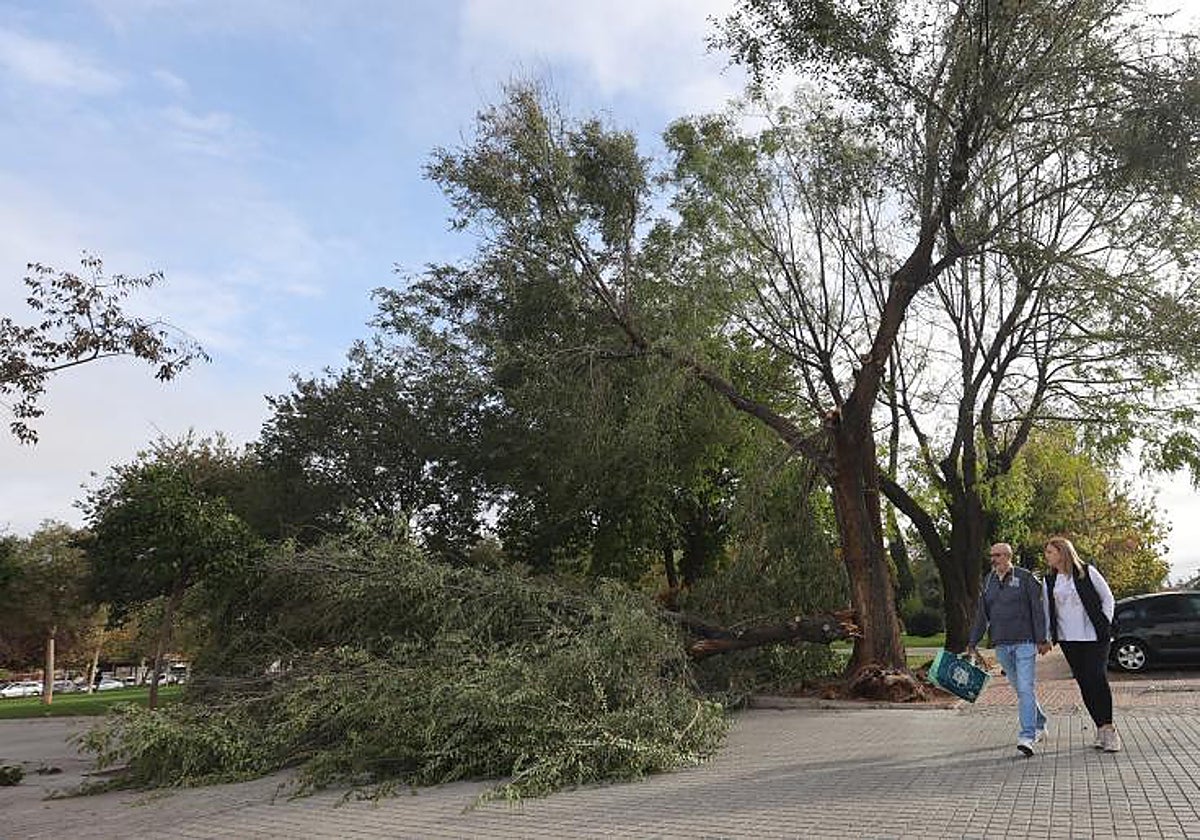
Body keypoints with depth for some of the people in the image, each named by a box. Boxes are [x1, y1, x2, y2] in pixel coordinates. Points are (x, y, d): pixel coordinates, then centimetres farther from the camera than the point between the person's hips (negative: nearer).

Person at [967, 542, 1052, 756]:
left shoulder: (1025, 577, -3)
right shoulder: (988, 581, 10)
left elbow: (1037, 610, -5)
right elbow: (982, 615, 13)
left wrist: (1042, 639, -10)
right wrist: (973, 642, 11)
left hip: (1025, 642, -5)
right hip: (1001, 644, 5)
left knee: (1026, 689, -10)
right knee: (1020, 689, 14)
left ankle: (1027, 737, -12)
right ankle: (1039, 725, 31)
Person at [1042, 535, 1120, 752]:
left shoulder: (1087, 572, -3)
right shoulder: (1049, 581, 8)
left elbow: (1108, 599, 3)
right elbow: (1047, 611, 13)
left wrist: (1105, 625, -4)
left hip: (1094, 637, -4)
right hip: (1067, 639, 4)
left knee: (1098, 679, -10)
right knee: (1084, 683, 4)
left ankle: (1108, 728, -1)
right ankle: (1102, 728, 12)